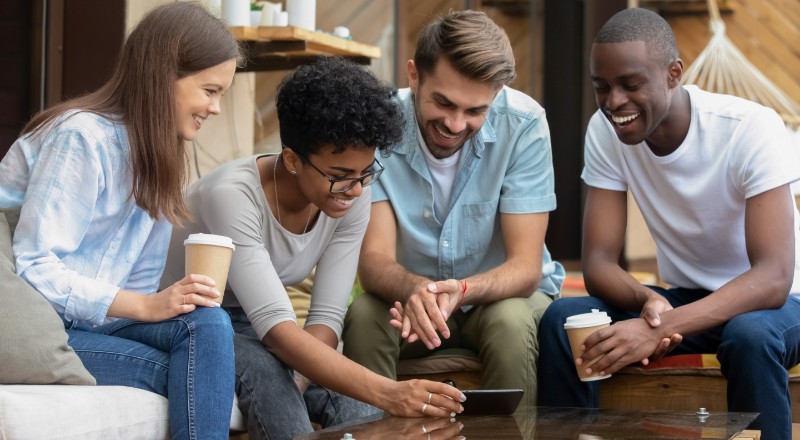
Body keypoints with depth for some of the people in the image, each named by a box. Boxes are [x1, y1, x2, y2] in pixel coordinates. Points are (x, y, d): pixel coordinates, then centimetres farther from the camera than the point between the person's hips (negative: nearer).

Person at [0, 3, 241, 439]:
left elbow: (141, 275, 9)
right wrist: (145, 307, -27)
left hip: (95, 321, 7)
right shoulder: (82, 137, -15)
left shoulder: (159, 151, 12)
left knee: (208, 324, -22)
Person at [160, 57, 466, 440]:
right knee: (262, 362, -36)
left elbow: (327, 319, -11)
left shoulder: (352, 196, -12)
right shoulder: (233, 195, -30)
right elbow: (276, 328, -39)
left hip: (259, 334, 4)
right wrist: (386, 393, -49)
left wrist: (288, 389, -32)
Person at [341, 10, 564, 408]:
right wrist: (415, 289, -45)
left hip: (504, 293, -1)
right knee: (363, 317, -29)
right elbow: (374, 259, -22)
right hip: (412, 296, 1)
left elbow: (525, 267, -21)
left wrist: (460, 290, -42)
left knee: (512, 323, -32)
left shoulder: (523, 124, -21)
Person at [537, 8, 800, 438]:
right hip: (682, 299, 4)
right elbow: (598, 261, -11)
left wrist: (660, 328, -45)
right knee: (561, 319, -22)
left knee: (750, 335, -38)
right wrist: (649, 302, -35)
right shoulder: (605, 131, -11)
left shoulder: (751, 128, -24)